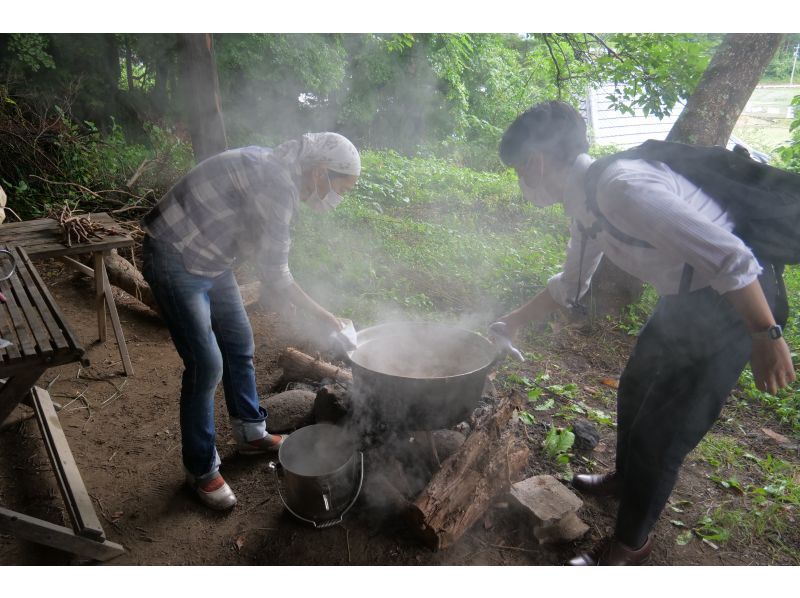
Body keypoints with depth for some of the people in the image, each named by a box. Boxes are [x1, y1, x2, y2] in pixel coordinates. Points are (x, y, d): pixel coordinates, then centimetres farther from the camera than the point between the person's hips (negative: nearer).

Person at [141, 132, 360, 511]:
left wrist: (274, 287, 10)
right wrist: (320, 315, -13)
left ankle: (250, 433, 33)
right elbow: (274, 274, -24)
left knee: (239, 345, 15)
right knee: (206, 365, -7)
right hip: (174, 261, -10)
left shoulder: (277, 170, 4)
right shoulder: (278, 184, -27)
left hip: (209, 259, 10)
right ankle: (201, 469, 12)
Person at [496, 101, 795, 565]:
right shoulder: (585, 203, 1)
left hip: (736, 300, -9)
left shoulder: (623, 187, -31)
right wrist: (517, 320, 22)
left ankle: (632, 543, 22)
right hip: (685, 298, 9)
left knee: (661, 433, -2)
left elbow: (729, 256, -31)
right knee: (635, 389, 22)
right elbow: (571, 284, 16)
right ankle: (627, 479, 49)